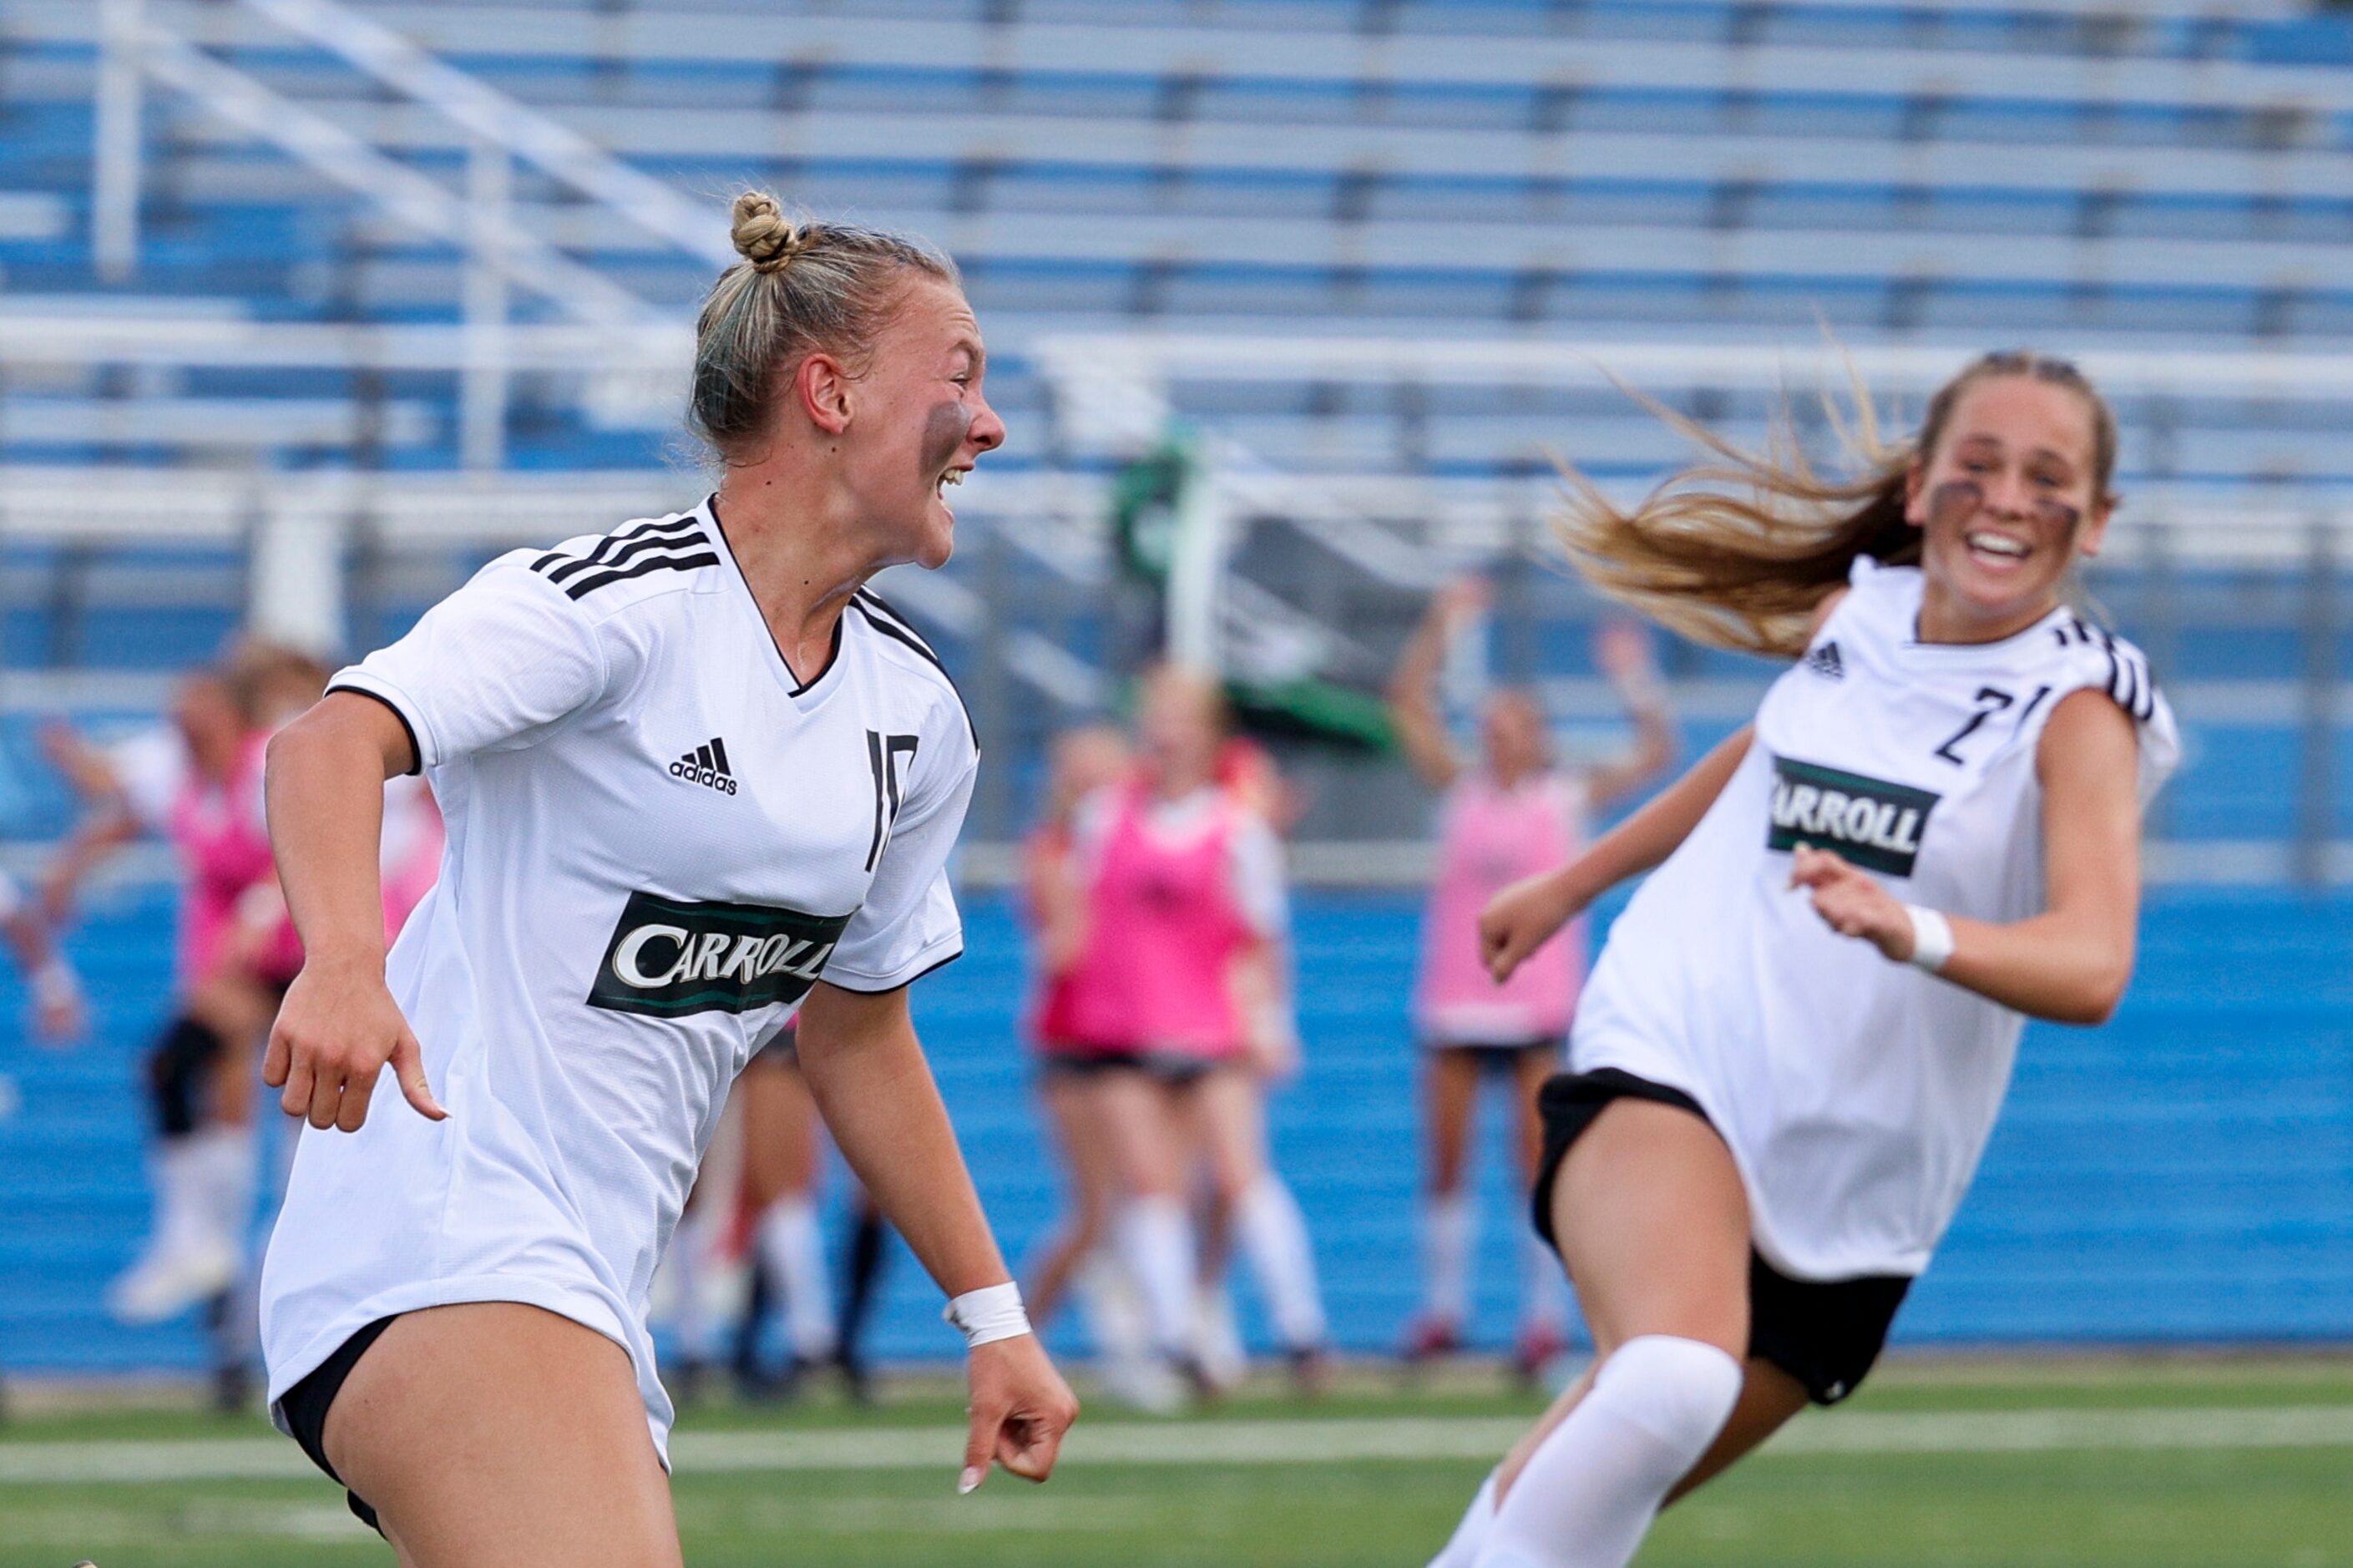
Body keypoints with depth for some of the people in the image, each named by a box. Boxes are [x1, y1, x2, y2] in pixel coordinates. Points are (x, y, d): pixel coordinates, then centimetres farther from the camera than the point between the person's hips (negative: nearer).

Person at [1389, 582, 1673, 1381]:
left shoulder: (1569, 799, 4)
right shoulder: (1461, 790, 9)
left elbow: (1655, 754, -3)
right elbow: (1408, 704, 5)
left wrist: (1634, 681, -13)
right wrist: (1439, 631, -2)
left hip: (1538, 1005, -2)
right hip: (1454, 1001, 2)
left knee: (1540, 1159, -3)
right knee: (1445, 1162, 2)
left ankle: (1544, 1313, 1)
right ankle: (1442, 1306, 9)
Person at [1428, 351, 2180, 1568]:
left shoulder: (2080, 709, -10)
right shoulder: (1852, 616, 2)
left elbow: (2091, 966, -28)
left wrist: (1917, 933, -48)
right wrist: (1570, 884, 37)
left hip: (1850, 1182, 0)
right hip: (1667, 1061, 0)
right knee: (1673, 1377, -31)